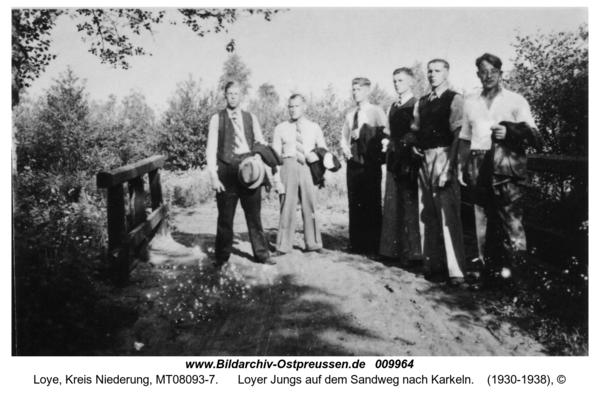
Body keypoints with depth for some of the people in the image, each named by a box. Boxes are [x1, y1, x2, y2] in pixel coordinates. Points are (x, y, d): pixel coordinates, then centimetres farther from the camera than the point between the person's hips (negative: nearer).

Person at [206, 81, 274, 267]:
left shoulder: (251, 118, 10)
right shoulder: (217, 118, 3)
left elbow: (262, 144, 9)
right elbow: (211, 147, -1)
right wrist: (213, 175, -9)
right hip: (226, 169, -2)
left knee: (254, 214, 7)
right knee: (225, 216, 4)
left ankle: (261, 254, 16)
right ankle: (222, 257, 16)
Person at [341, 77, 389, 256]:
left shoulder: (376, 112, -1)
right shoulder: (350, 115, 16)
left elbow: (385, 132, -14)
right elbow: (344, 137, 23)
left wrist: (362, 132, -14)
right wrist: (345, 149, 3)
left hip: (370, 161, -5)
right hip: (353, 161, 6)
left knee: (372, 204, -4)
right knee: (354, 203, 6)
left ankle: (374, 246, 1)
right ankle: (356, 243, 13)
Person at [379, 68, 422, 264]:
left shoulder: (416, 106, -6)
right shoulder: (392, 108, 16)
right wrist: (389, 143, 9)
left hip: (409, 160, -7)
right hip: (393, 159, 7)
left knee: (410, 204, -3)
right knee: (392, 205, 8)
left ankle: (411, 251, 4)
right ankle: (394, 249, 16)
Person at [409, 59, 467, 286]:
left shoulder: (454, 100, -3)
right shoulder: (421, 102, 17)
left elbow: (458, 135, -11)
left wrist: (449, 166, -19)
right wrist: (414, 145, 2)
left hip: (444, 156, -7)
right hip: (424, 159, 7)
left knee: (448, 213, -10)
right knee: (427, 213, 9)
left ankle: (454, 269, -6)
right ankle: (432, 263, 19)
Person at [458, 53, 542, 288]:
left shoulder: (515, 100, 4)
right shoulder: (470, 103, 16)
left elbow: (534, 137, -1)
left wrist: (510, 131, -18)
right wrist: (461, 166, 11)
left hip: (506, 167, -3)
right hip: (479, 168, 4)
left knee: (510, 221, -8)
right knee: (484, 220, 9)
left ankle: (511, 270, 1)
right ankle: (487, 267, 18)